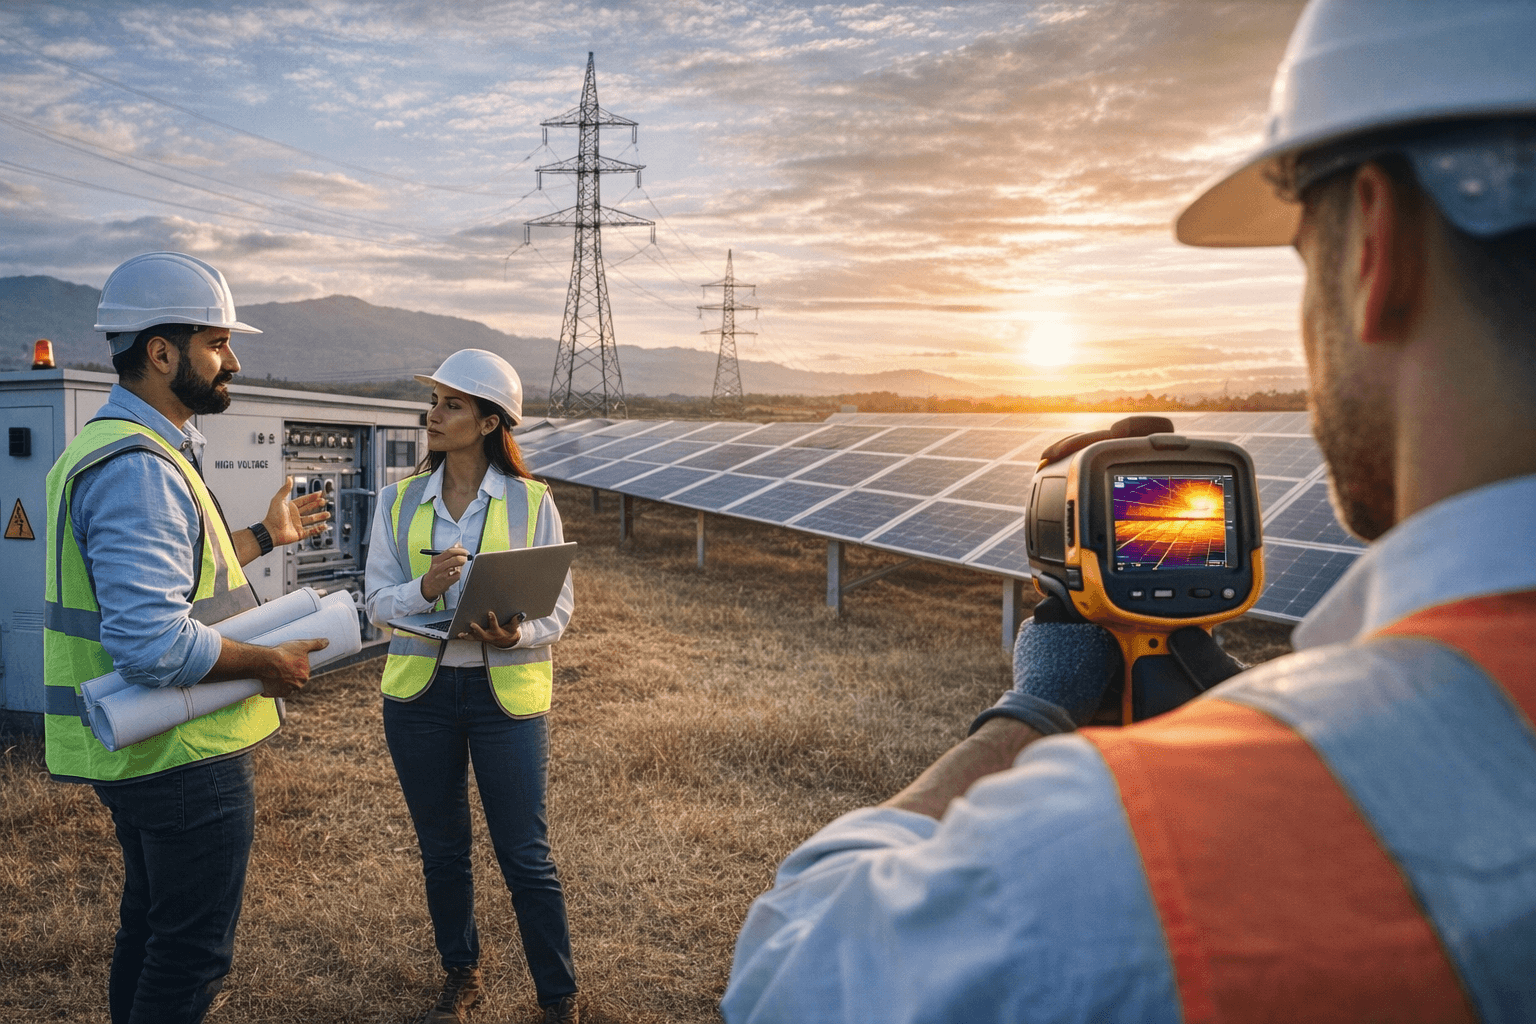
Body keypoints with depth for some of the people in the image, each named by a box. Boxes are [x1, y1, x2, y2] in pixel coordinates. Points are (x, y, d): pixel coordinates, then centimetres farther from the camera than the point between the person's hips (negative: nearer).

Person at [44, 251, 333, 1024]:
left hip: (142, 751, 10)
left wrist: (263, 537, 24)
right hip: (185, 757, -10)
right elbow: (153, 643, -34)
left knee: (150, 926, 25)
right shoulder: (139, 468, -25)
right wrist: (270, 663, -20)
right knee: (192, 953, 6)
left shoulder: (117, 448, 10)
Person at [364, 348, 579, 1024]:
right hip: (419, 691, 3)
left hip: (506, 694, -3)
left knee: (526, 859, 2)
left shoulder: (532, 503, -4)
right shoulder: (399, 501, 3)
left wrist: (516, 633, -25)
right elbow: (377, 603, 1)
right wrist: (424, 588, -20)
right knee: (442, 853, 16)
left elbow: (558, 610, -4)